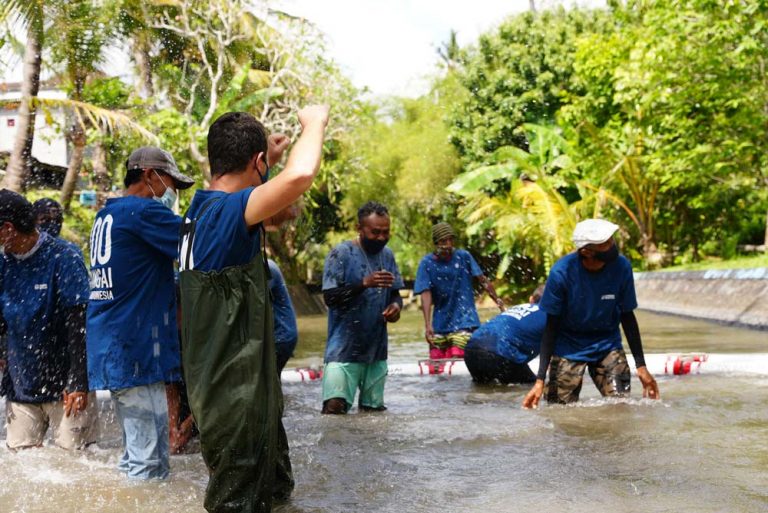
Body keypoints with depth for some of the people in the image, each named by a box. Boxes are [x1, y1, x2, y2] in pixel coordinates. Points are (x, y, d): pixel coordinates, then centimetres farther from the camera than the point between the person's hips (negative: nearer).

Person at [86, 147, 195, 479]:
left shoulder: (105, 216, 17)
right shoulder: (143, 211, -11)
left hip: (111, 348, 10)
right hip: (136, 352, -10)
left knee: (134, 455, 16)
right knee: (149, 465, -5)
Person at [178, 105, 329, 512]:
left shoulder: (202, 209, 5)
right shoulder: (227, 211, -22)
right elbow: (299, 176, -40)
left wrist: (267, 163, 24)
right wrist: (314, 121, -21)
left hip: (228, 384, 9)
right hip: (234, 392, -9)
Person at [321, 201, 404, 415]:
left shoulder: (387, 255, 8)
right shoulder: (341, 253, -10)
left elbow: (395, 293, 14)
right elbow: (330, 297, -15)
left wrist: (396, 305, -11)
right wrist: (364, 283, -28)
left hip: (377, 347, 6)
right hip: (345, 348, -6)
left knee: (374, 409, 10)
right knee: (335, 406, -16)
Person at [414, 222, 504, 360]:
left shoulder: (463, 257, -3)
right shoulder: (427, 264, -4)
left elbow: (483, 280, 0)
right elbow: (426, 295, -10)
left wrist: (497, 300, -5)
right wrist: (428, 325, -19)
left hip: (464, 322, -2)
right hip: (440, 325, 2)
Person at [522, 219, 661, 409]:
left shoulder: (621, 266, -17)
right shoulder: (562, 272, -23)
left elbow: (627, 316, -4)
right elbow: (551, 325, -15)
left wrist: (641, 366, -2)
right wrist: (540, 379, -19)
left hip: (608, 345, 2)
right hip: (568, 348, -2)